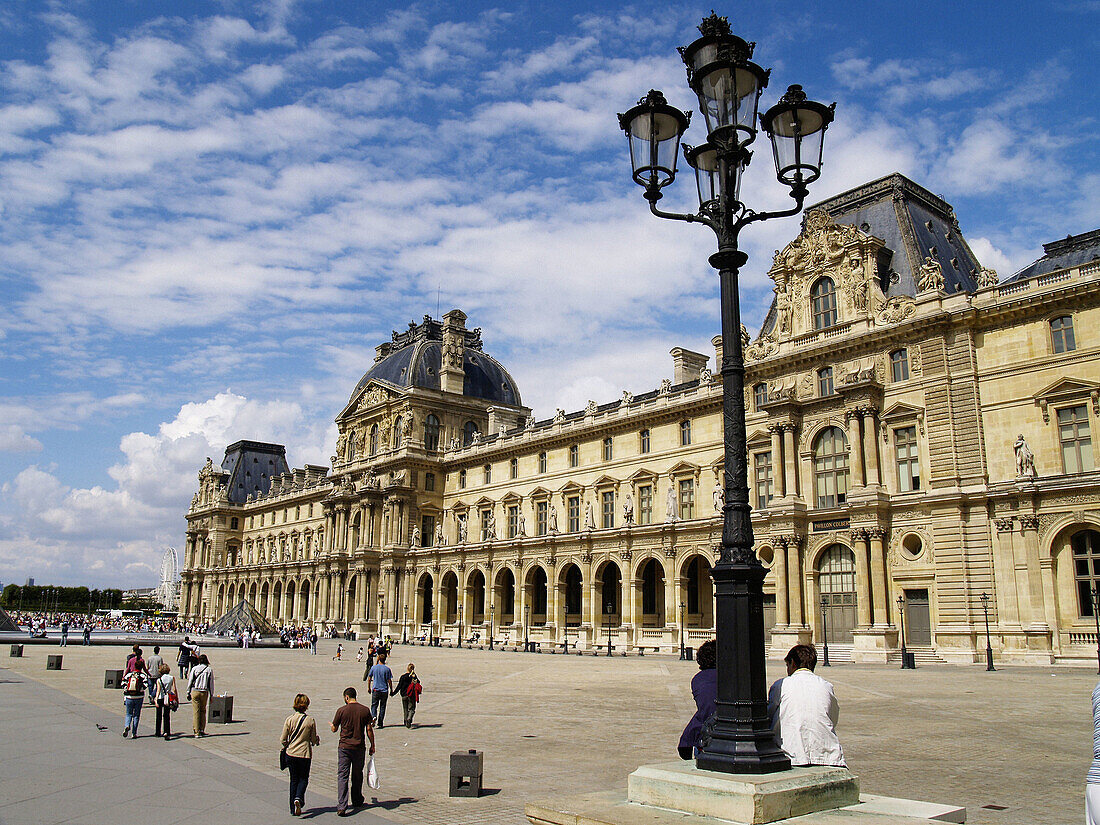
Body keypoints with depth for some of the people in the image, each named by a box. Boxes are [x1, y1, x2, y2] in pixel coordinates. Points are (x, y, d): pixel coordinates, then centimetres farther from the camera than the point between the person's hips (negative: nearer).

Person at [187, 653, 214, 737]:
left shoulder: (194, 668, 0)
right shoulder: (209, 670, 1)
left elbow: (190, 681, 1)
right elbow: (211, 683, 3)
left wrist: (188, 693, 8)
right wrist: (211, 695, 10)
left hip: (195, 691, 0)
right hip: (204, 692, 1)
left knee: (196, 712, 3)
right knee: (203, 711, 14)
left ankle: (197, 732, 2)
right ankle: (202, 730, 12)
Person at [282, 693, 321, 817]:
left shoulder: (289, 719, -7)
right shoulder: (310, 720, -10)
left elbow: (283, 739, -4)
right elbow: (314, 740, -4)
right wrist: (318, 739, 19)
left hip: (291, 754, 2)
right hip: (305, 754, -2)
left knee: (294, 780, 15)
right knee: (303, 778, 15)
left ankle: (293, 809, 17)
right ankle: (298, 798, -12)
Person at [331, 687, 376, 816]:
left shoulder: (342, 711, -7)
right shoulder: (365, 710, -3)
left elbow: (334, 729, 4)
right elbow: (369, 730, -1)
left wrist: (332, 725, 28)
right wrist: (372, 746, 9)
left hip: (344, 747, -2)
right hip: (359, 747, 2)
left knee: (342, 776, -1)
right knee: (357, 775, 19)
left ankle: (341, 806, -11)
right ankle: (356, 800, 34)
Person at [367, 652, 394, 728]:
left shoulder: (374, 667, -2)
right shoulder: (387, 669, -7)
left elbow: (369, 678, 4)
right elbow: (389, 681, -6)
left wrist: (369, 687, 17)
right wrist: (391, 690, 5)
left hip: (375, 690, 0)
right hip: (384, 690, 0)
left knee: (374, 705, 9)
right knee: (382, 707, 9)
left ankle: (374, 716, -19)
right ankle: (380, 723, 11)